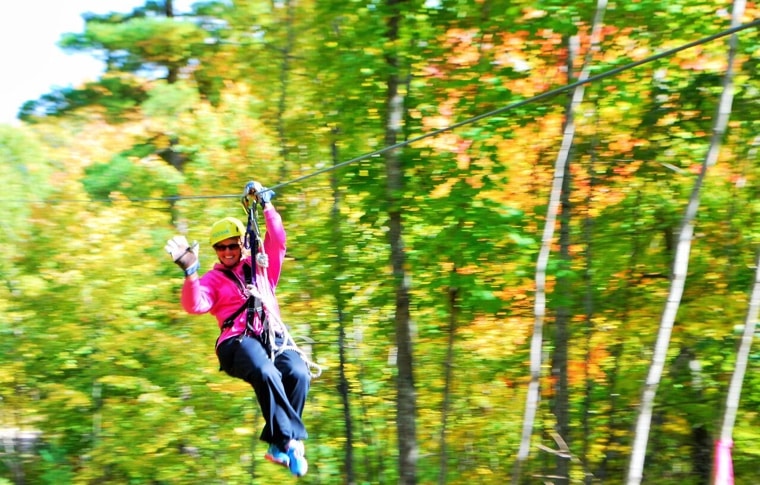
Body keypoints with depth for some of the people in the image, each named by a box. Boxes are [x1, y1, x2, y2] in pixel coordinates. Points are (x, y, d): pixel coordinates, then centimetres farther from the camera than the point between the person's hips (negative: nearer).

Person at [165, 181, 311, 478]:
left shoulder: (261, 267, 26)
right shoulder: (213, 280, 16)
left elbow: (277, 240, 18)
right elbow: (195, 305, -3)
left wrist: (266, 204, 12)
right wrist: (191, 271, -17)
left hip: (274, 336, 3)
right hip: (238, 340, -3)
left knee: (298, 374, -30)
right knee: (265, 373, -38)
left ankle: (277, 445, -25)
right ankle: (290, 439, -37)